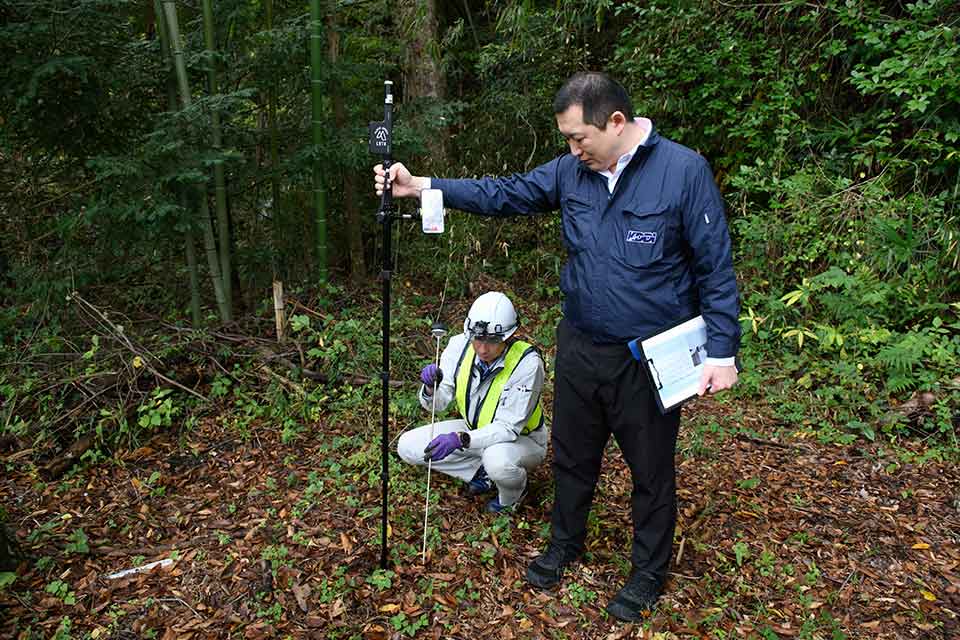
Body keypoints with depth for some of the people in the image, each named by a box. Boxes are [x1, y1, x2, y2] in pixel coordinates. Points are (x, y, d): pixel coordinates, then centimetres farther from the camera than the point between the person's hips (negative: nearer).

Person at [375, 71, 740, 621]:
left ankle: (650, 572, 37)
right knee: (572, 455, 21)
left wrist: (722, 351, -14)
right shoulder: (571, 170, 0)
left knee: (652, 471, 13)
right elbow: (505, 194, 4)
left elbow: (716, 268, -12)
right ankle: (565, 544, 46)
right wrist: (420, 185, -3)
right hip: (580, 348, 5)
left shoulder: (684, 170, -14)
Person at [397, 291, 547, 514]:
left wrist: (460, 439, -43)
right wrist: (431, 388, -35)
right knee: (407, 446, -7)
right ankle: (483, 474, 6)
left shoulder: (527, 362, -31)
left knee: (497, 460, -39)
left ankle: (513, 491, -1)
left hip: (521, 438, -5)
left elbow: (508, 428, -31)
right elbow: (437, 403, -12)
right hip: (477, 430, 5)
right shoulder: (460, 344, -17)